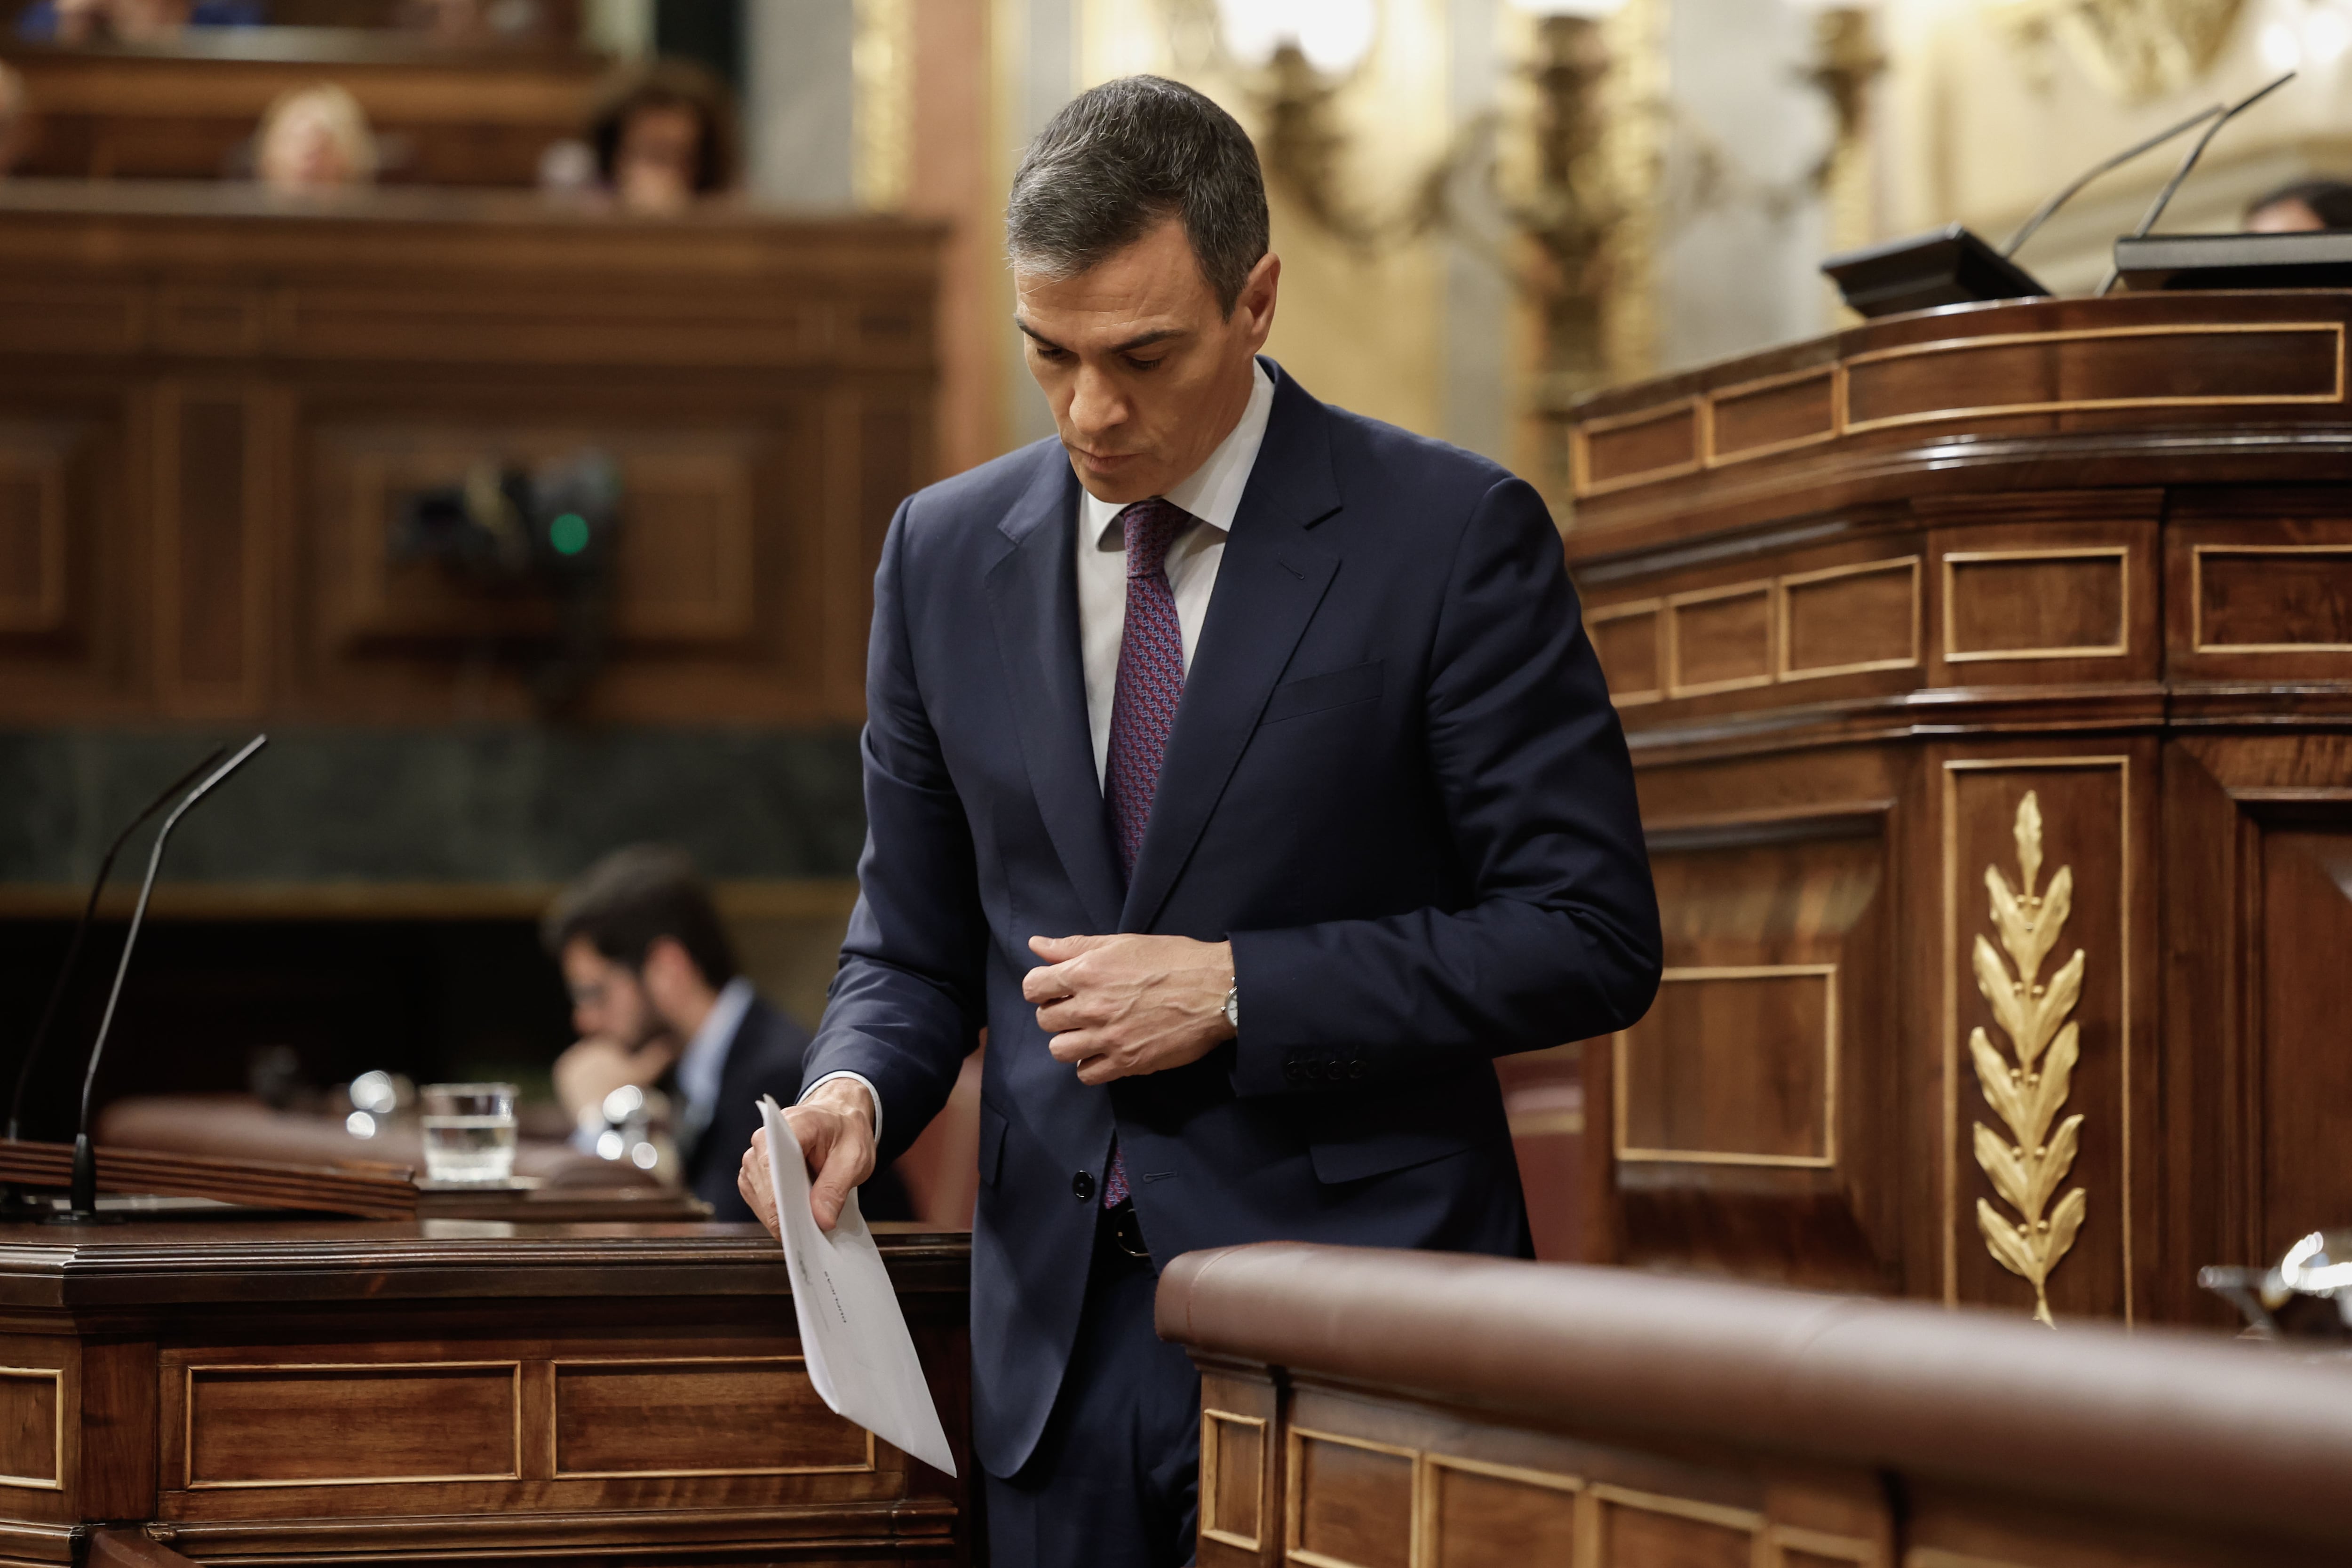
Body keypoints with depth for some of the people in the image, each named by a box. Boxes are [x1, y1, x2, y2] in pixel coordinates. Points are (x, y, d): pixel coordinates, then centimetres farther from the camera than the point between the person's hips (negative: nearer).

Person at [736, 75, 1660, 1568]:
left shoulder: (1453, 536, -5)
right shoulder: (949, 554, 8)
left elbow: (1592, 936, -8)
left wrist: (1235, 991, -14)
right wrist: (856, 1089, -8)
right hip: (1066, 1326, 4)